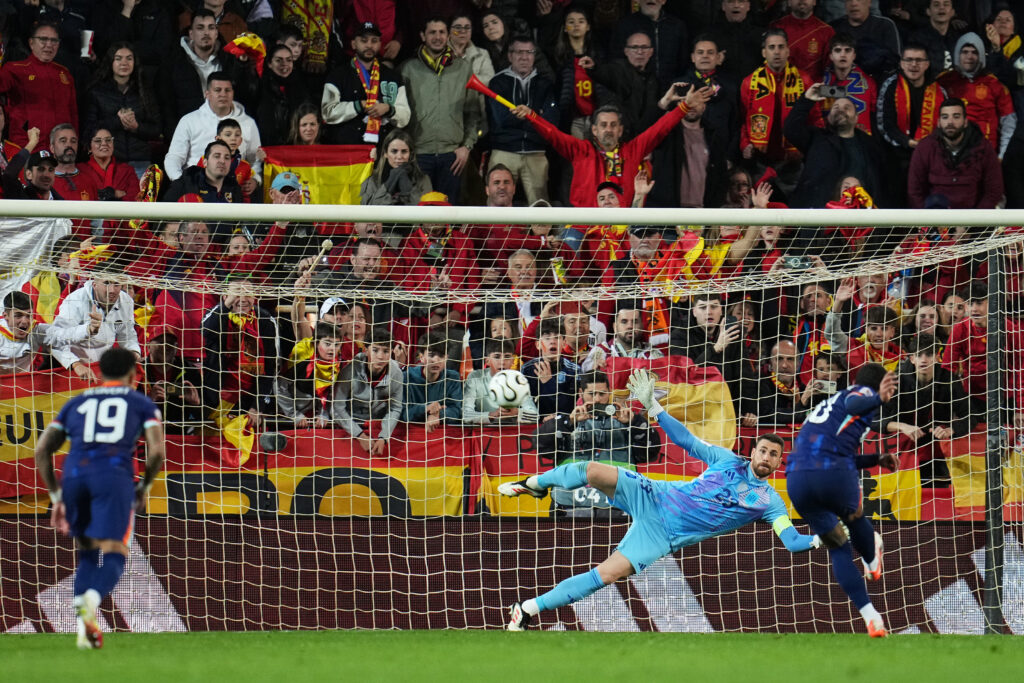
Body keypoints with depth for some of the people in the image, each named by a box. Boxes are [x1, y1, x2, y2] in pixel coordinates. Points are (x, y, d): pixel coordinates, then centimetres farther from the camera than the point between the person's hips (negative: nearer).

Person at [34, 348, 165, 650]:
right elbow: (157, 451, 5)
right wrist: (145, 486, 21)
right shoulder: (141, 403, 19)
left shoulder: (76, 403, 26)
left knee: (88, 551, 18)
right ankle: (91, 599, -35)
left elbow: (42, 449, 19)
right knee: (113, 555, -5)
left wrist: (56, 495, 23)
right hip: (114, 475, -3)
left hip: (73, 476, 3)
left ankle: (83, 619, 1)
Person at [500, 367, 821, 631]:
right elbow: (687, 441, 4)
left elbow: (792, 542, -9)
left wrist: (819, 539, -30)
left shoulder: (770, 503, -2)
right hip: (654, 498, 1)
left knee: (607, 575, -20)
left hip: (663, 536, -1)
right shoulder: (728, 461, 1)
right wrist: (651, 405, -3)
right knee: (593, 471, -20)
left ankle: (529, 609, -7)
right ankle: (534, 484, 13)